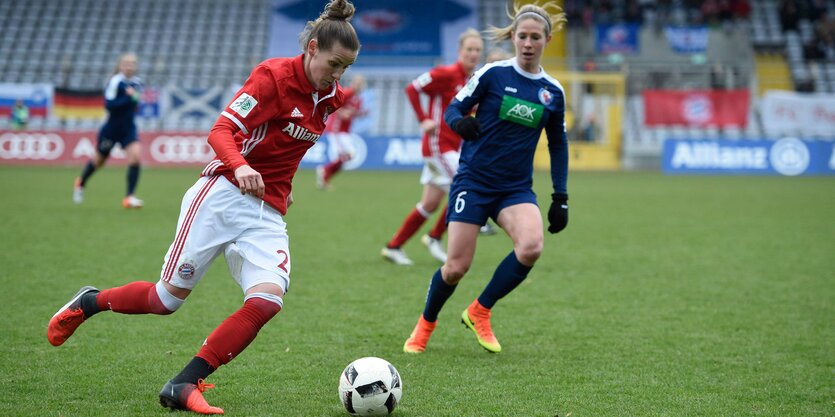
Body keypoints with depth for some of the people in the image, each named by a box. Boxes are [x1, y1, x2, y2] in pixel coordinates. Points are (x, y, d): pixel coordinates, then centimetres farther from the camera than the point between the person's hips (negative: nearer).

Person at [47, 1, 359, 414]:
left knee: (268, 299, -20)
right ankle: (88, 302, 31)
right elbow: (222, 131, -19)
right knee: (168, 298, 1)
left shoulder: (330, 98, 8)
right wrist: (240, 167, -37)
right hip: (223, 195, -5)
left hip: (268, 215, 5)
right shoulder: (274, 75, -12)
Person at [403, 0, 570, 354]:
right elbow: (453, 110, -3)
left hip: (516, 188, 3)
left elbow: (558, 145, 14)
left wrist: (560, 198, 10)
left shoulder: (553, 92, 4)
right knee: (457, 267, -6)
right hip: (473, 181, -2)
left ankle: (479, 312, -2)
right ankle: (425, 324, 26)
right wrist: (461, 122, -27)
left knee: (531, 246, -26)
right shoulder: (492, 74, -6)